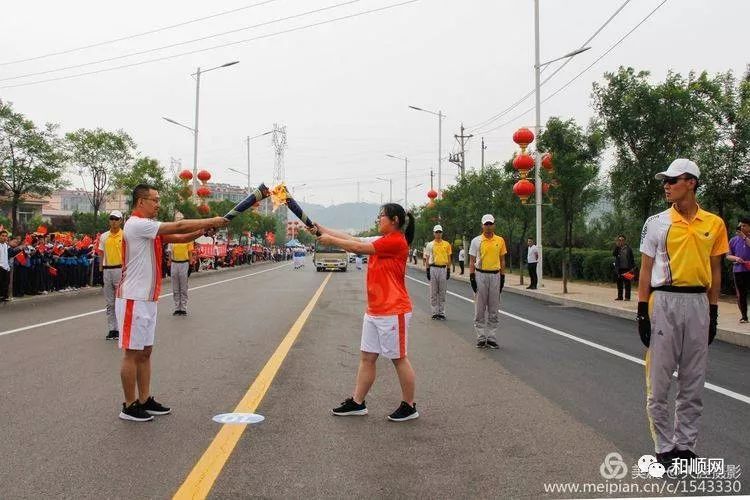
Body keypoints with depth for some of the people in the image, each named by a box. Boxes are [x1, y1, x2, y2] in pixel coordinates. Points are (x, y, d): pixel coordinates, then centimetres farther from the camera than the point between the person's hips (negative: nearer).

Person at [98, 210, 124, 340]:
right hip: (107, 270, 5)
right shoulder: (104, 236, 10)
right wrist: (100, 271, 7)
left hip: (120, 270, -4)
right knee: (110, 303, 9)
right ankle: (112, 329, 16)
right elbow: (102, 255, 13)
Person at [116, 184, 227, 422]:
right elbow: (178, 226, -18)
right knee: (132, 353, -1)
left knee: (145, 352, 14)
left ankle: (144, 400, 22)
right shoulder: (136, 225, -16)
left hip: (147, 299, 10)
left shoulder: (149, 227, 14)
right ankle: (130, 406, 8)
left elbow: (179, 237, 12)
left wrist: (203, 230, -5)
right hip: (133, 300, -10)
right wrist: (211, 221, -11)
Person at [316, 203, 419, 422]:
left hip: (393, 312, -9)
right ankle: (357, 402, 21)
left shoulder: (396, 241, -15)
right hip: (374, 312, 9)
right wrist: (322, 229, 10)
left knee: (399, 359, 2)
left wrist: (330, 240, -6)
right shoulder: (382, 240, 14)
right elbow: (353, 239, 13)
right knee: (366, 357, 12)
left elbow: (358, 247, -15)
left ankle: (409, 407, 14)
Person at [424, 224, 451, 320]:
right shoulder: (430, 245, 4)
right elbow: (427, 259, 3)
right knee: (433, 292, 2)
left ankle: (441, 312, 11)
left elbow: (448, 258, 9)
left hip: (443, 269, 1)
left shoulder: (446, 244, 7)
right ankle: (435, 312, 9)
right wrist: (427, 270, -5)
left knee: (442, 292, 5)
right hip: (433, 268, -1)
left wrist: (448, 270, 3)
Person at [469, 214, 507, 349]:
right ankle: (481, 338, 9)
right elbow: (472, 261, 0)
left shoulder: (500, 240, 7)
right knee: (480, 309, 2)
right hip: (480, 276, -2)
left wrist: (502, 277, 5)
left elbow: (502, 260, 11)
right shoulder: (476, 241, 0)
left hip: (495, 276, 2)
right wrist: (472, 277, -8)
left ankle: (492, 338, 13)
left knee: (493, 310, 6)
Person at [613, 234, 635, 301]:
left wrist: (633, 267, -2)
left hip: (627, 268, -3)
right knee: (619, 283, 7)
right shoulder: (617, 248, 9)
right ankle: (620, 296, 14)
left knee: (627, 283, -3)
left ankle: (627, 297, 1)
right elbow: (613, 254, -8)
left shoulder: (628, 248, 3)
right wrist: (617, 246, -16)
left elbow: (632, 258, 4)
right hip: (619, 268, 3)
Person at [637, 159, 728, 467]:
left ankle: (685, 445, 24)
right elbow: (646, 269, 0)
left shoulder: (714, 224, 5)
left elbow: (715, 271, 11)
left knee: (693, 383, 11)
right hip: (664, 302, -2)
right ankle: (665, 448, 13)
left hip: (698, 303, 2)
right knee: (658, 383, 1)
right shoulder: (656, 223, 0)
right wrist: (642, 312, -5)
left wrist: (713, 313, 9)